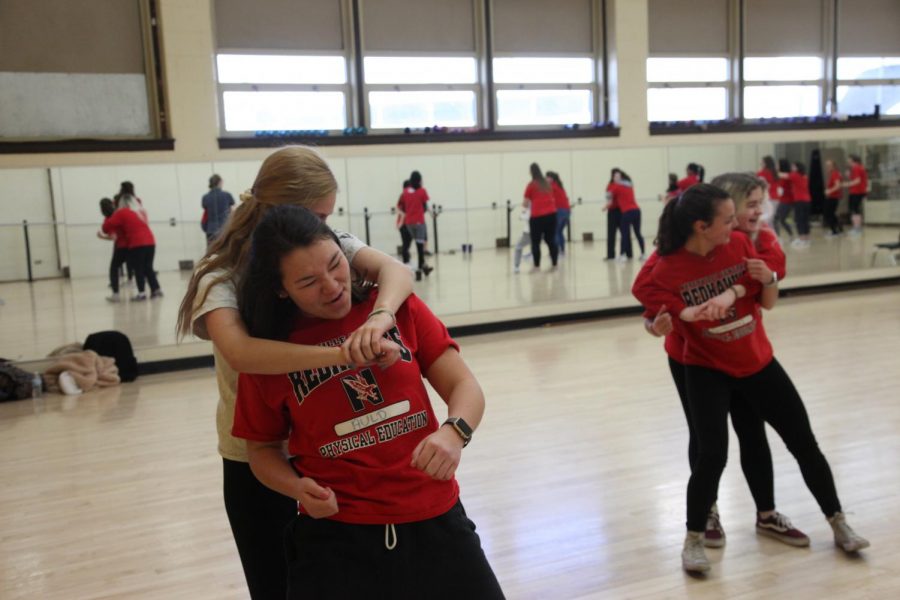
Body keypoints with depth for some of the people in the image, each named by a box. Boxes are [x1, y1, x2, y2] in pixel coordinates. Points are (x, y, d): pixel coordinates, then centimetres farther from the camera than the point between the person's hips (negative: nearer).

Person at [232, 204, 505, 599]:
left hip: (434, 518, 1)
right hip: (334, 534, -1)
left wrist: (454, 431, -23)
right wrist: (298, 488, -12)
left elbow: (463, 385, -2)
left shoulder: (397, 305, -3)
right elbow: (262, 448, 8)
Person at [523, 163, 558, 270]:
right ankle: (554, 264, 10)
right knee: (551, 240, 9)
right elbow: (551, 198, 17)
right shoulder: (547, 183, 13)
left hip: (537, 216, -5)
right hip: (551, 214, 5)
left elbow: (525, 203, -1)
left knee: (535, 242, 3)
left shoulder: (531, 185, -2)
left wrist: (525, 205, 21)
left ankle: (537, 266, 3)